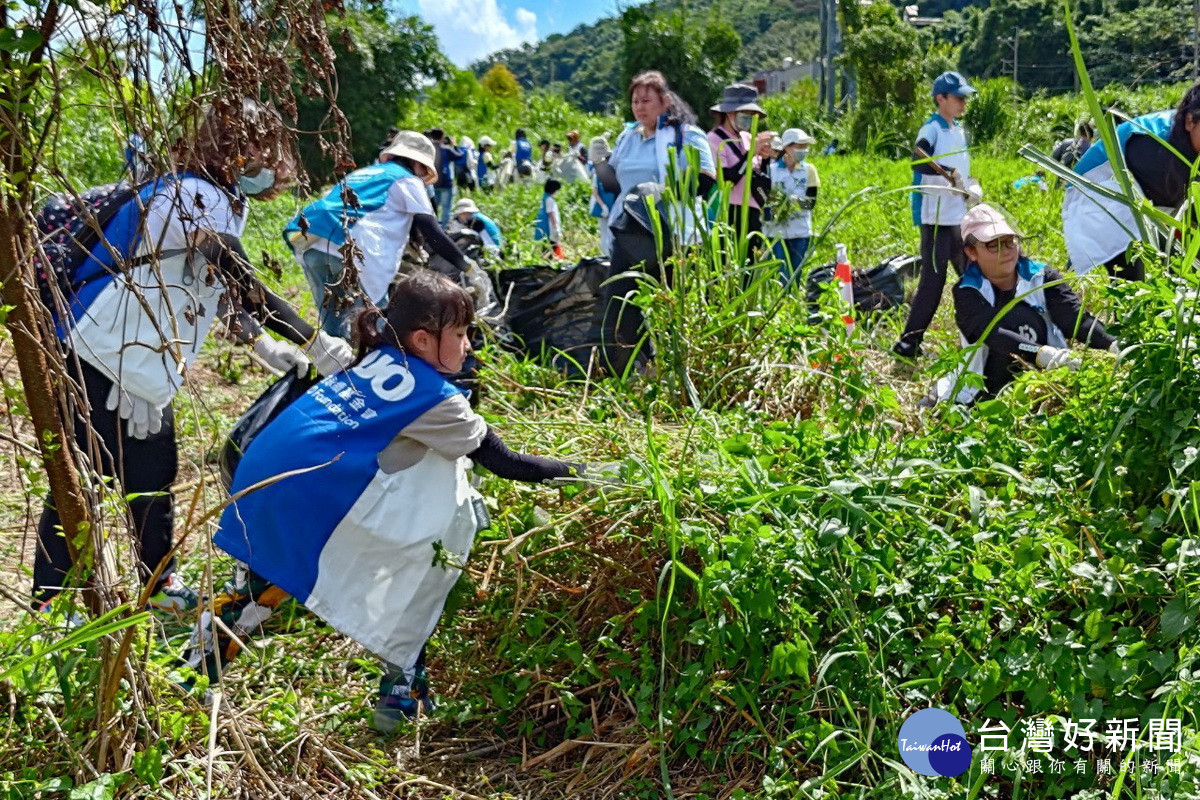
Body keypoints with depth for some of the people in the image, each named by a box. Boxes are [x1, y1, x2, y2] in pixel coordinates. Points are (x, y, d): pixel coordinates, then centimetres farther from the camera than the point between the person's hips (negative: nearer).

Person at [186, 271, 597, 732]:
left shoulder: (375, 359, 12)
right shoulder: (434, 399, -5)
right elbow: (503, 462, 2)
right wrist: (581, 472, 14)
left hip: (260, 488, 8)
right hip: (304, 506, -8)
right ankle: (401, 682, 8)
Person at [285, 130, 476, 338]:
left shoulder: (360, 173, 35)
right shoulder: (408, 180, 15)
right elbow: (432, 233, 7)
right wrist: (466, 266, 15)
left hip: (308, 244, 7)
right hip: (349, 250, -7)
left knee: (334, 332, 14)